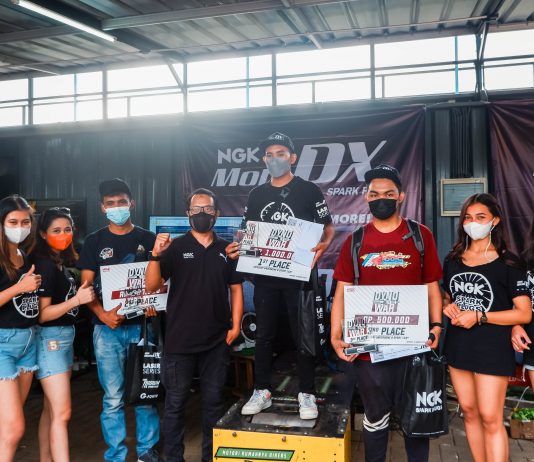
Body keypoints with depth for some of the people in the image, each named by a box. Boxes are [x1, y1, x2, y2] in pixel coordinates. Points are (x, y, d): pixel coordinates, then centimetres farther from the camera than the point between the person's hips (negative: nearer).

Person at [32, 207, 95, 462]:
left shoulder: (61, 262, 9)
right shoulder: (44, 264, -16)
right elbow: (41, 314, -20)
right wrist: (77, 299, -26)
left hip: (64, 336, 9)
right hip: (50, 339, -9)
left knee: (51, 409, 15)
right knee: (62, 413, -9)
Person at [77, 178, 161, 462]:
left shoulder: (148, 239, 7)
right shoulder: (94, 242, 5)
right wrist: (103, 315, -15)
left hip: (142, 325, 1)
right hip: (108, 330, 0)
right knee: (113, 398, 3)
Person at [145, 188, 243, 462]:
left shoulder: (227, 250, 7)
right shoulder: (175, 247, -1)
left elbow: (236, 289, 9)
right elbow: (151, 287, -8)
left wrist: (236, 325, -1)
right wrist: (156, 255, -23)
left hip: (217, 341, 2)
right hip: (179, 339, -2)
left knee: (213, 401, 12)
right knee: (175, 402, 7)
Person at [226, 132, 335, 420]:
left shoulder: (309, 190, -2)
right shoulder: (256, 195, 11)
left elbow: (329, 228, 0)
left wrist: (322, 246, -19)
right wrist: (237, 249, -5)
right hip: (265, 276, 4)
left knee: (303, 334, 3)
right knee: (264, 334, 10)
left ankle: (306, 395, 15)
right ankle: (261, 392, 22)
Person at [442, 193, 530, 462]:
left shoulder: (507, 263, -8)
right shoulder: (453, 260, 8)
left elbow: (525, 313, -11)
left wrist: (479, 317, -19)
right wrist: (448, 307, -3)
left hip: (492, 348, -5)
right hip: (458, 346, 5)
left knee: (490, 418, -3)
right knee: (469, 412, 13)